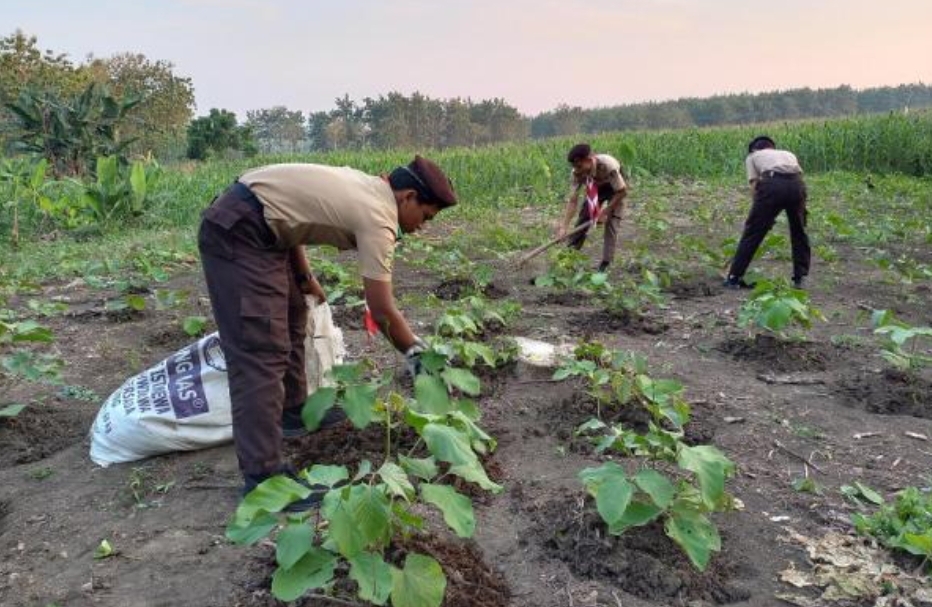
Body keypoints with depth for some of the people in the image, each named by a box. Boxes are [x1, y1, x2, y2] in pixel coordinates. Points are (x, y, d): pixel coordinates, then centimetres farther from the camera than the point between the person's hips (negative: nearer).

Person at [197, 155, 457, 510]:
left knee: (291, 314, 23)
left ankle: (292, 411, 37)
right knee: (261, 352, -13)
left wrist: (303, 275, 16)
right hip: (237, 232, -11)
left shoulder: (364, 187, 12)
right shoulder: (378, 218, -15)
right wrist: (416, 353, 0)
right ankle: (262, 476, -11)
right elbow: (382, 312, -14)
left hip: (249, 223, 11)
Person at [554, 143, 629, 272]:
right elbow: (573, 200, -29)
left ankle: (606, 263, -9)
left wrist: (605, 211, -31)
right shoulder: (577, 173, -30)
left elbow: (622, 191, -30)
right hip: (596, 188, 4)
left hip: (615, 189, -4)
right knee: (583, 217, -3)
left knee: (611, 221, -15)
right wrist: (563, 227, -37)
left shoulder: (608, 166, -42)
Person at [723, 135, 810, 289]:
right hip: (796, 185, 3)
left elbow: (754, 187, 16)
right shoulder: (788, 154, 40)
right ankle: (801, 278, 23)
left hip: (772, 185, -3)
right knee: (799, 232, 23)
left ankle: (733, 278, 12)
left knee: (753, 231, 8)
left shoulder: (752, 156, 30)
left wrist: (764, 216, 19)